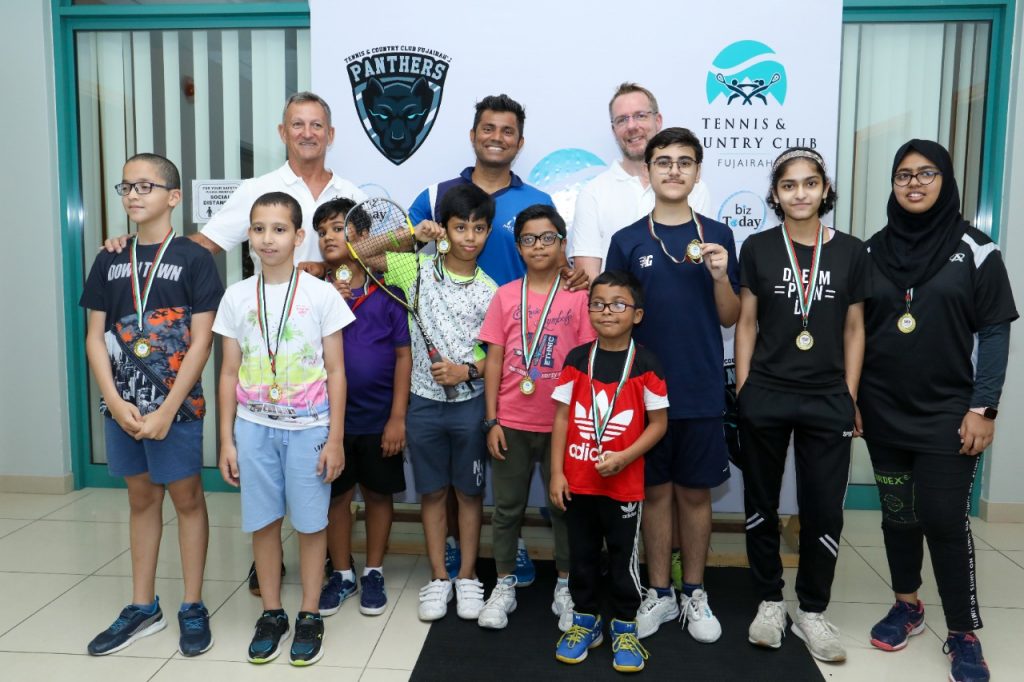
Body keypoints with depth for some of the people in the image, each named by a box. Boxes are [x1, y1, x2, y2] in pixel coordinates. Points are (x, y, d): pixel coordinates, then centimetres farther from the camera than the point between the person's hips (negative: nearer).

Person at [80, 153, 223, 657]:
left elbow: (201, 342, -10)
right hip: (121, 406, 5)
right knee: (141, 499, 15)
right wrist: (116, 402, -7)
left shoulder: (194, 260, -7)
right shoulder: (109, 262, 7)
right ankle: (143, 607, 28)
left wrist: (167, 410, -14)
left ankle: (193, 608, 19)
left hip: (176, 406, -5)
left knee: (186, 498, 5)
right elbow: (96, 337, 6)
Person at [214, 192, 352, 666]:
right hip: (254, 427, 2)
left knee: (310, 522, 6)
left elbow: (336, 371, -3)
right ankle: (271, 613, 27)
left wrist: (335, 437, -6)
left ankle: (309, 616, 22)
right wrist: (226, 439, 4)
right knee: (263, 522, 10)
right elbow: (229, 373, 6)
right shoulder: (237, 297, 2)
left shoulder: (321, 294, -5)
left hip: (308, 427, -2)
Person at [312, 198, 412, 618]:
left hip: (378, 417, -1)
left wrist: (398, 417, -9)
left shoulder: (386, 291, -5)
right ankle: (342, 574, 30)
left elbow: (403, 354, -5)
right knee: (337, 495, 13)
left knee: (378, 493, 11)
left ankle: (374, 573, 28)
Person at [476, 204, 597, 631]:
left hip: (561, 422, -1)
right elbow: (494, 360, 3)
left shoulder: (579, 296, -3)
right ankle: (504, 586, 27)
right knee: (507, 507, 12)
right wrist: (492, 421, -1)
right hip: (511, 423, 2)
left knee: (565, 505, 10)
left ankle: (565, 587, 27)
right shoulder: (505, 296, 3)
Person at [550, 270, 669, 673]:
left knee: (624, 557, 11)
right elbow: (562, 418, 2)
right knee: (582, 554, 15)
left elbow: (659, 423, -5)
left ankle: (624, 628, 29)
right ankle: (585, 621, 34)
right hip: (577, 481, 3)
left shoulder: (645, 364, -7)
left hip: (624, 484, -2)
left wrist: (624, 457, -17)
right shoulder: (577, 360, 0)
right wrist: (556, 473, -2)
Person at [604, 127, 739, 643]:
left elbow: (730, 318, 5)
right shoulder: (627, 241, 1)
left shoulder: (717, 236, 3)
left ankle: (694, 594, 26)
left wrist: (720, 276, -14)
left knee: (695, 492, 10)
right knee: (656, 491, 10)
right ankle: (658, 593, 24)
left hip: (701, 391, 1)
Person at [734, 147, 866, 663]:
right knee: (761, 505, 9)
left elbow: (853, 329, 7)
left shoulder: (850, 251, 3)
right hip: (765, 397, 0)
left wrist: (850, 398, 3)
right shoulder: (757, 248, 1)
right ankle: (769, 602, 27)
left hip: (827, 400, 1)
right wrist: (742, 391, -2)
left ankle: (812, 612, 24)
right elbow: (747, 323, 2)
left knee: (824, 510, 5)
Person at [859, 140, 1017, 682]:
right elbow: (857, 329, 7)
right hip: (884, 412, 3)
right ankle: (906, 605, 29)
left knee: (944, 519, -4)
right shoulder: (873, 250, 5)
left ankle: (963, 634, 11)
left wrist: (983, 408, -10)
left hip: (948, 412, -3)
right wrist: (849, 398, 3)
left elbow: (994, 332, -4)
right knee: (897, 514, 11)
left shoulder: (974, 249, -3)